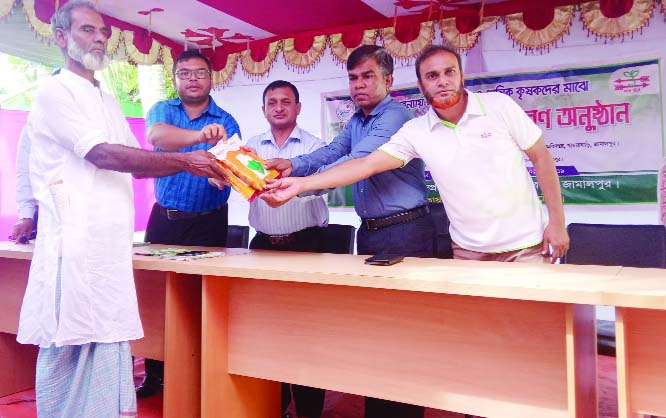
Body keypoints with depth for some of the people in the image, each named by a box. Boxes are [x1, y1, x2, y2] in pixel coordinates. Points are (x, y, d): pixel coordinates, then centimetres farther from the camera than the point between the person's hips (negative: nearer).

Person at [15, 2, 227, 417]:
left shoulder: (109, 102, 21)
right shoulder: (55, 91, -3)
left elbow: (134, 163, 18)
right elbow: (102, 154, -15)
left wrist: (194, 165, 4)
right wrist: (184, 161, -17)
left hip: (111, 243, 7)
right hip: (75, 241, -7)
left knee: (109, 346, 7)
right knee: (69, 348, -2)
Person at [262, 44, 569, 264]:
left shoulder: (499, 106, -8)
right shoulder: (416, 132, -6)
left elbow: (541, 158, -2)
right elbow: (367, 164, -12)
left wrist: (557, 221, -5)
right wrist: (300, 184, -21)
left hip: (526, 246, -1)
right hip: (470, 252, 1)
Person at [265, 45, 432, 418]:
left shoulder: (395, 117, -14)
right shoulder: (356, 122, 14)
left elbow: (358, 162, -27)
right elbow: (330, 153, 0)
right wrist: (292, 165, -20)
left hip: (405, 232, -9)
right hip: (370, 231, 9)